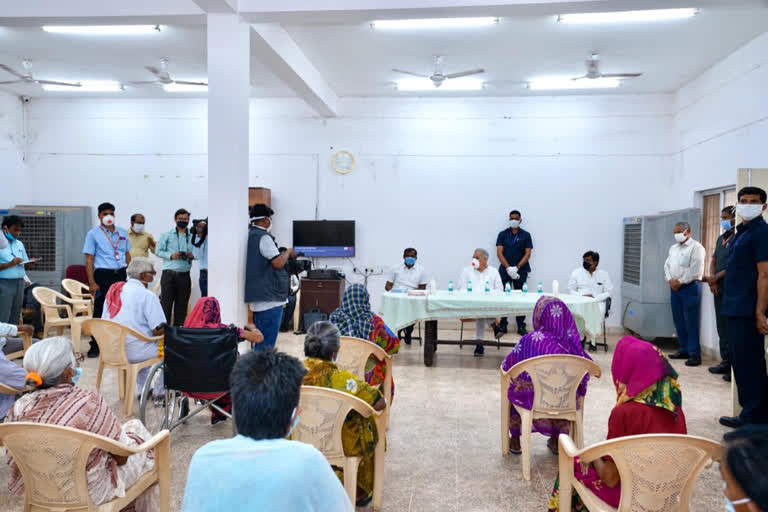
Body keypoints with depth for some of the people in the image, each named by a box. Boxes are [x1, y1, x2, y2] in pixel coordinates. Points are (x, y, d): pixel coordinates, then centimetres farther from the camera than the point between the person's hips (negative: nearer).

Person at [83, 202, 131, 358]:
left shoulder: (122, 233, 13)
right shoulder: (93, 234, 1)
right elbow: (89, 259, -3)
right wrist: (92, 282, -10)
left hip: (121, 275, 4)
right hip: (103, 275, -4)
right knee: (100, 311, -1)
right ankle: (95, 346, 7)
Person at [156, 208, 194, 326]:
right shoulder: (167, 234, 5)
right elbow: (158, 251, 3)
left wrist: (192, 255, -8)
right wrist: (171, 256, -13)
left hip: (184, 275, 2)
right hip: (169, 273, -2)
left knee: (182, 305, 6)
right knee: (166, 303, -3)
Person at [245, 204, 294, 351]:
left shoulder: (250, 235, 15)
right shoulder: (264, 237, -15)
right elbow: (278, 263, -19)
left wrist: (283, 254, 16)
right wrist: (288, 253, -2)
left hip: (257, 297, 10)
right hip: (269, 299, -10)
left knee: (260, 341, 16)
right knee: (266, 345, -7)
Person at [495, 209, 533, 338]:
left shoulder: (526, 235, 6)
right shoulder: (503, 234, 7)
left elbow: (527, 254, 0)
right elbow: (499, 252, 0)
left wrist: (516, 268, -13)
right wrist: (508, 268, -13)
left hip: (521, 271, 0)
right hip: (505, 270, 0)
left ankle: (521, 326, 7)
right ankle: (502, 326, 2)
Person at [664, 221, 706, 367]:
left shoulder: (696, 247, -8)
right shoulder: (673, 248, 17)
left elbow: (695, 271, -15)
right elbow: (667, 266, 14)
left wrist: (680, 282, -13)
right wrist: (670, 280, -3)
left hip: (690, 288, -7)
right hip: (674, 288, 7)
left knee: (691, 322, -7)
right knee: (678, 321, 10)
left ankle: (694, 354, -3)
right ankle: (684, 350, 20)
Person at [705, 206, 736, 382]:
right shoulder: (721, 238, 17)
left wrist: (716, 277, -13)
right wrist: (712, 281, 2)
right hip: (719, 288, 8)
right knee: (722, 326, 12)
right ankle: (726, 361, 20)